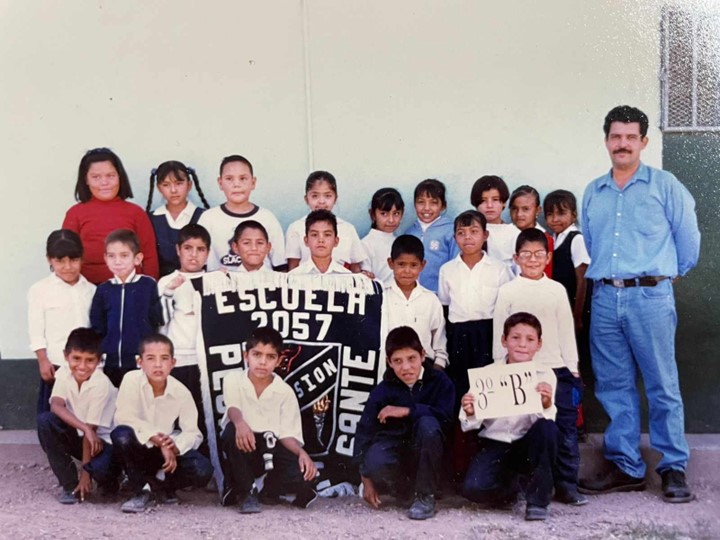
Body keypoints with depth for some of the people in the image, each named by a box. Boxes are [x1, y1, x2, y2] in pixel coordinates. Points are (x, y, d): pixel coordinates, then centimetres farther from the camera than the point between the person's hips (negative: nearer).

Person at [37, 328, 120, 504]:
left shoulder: (101, 384, -22)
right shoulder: (64, 374, -9)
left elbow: (91, 428, -22)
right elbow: (56, 405, -25)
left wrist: (85, 471, -20)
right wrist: (85, 428, -38)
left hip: (103, 441, -5)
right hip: (78, 436, 5)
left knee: (100, 469, -36)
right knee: (45, 420, -22)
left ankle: (109, 480, 6)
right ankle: (69, 485, -10)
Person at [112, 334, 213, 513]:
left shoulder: (181, 392, -13)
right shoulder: (132, 380, -19)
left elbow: (193, 433, -12)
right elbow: (124, 418, -27)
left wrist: (173, 446, -33)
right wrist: (157, 439, -31)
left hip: (168, 450, 2)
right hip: (139, 449, -1)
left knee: (203, 471, -24)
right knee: (121, 434, -36)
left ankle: (160, 485, 9)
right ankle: (140, 491, -13)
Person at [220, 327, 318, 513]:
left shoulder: (285, 391, -2)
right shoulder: (233, 379, -6)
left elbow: (288, 433, -7)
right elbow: (233, 408, -27)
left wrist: (302, 453, -29)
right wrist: (240, 423, -51)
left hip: (270, 448, 1)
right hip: (241, 449, -1)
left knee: (305, 475, -26)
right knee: (233, 430, -36)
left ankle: (269, 489, 9)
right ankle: (246, 492, -19)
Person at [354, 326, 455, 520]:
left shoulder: (440, 381, -9)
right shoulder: (382, 391, -8)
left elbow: (445, 417, -25)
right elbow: (364, 431, -7)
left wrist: (407, 411, -26)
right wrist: (367, 479, -11)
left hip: (427, 455, 0)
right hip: (396, 451, 0)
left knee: (427, 423, -33)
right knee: (375, 461, -35)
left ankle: (425, 494, -16)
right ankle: (408, 487, -1)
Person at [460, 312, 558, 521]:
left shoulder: (545, 375, -7)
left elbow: (544, 420, -17)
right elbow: (473, 423, -5)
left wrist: (546, 406, -39)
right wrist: (470, 414, -28)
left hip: (528, 445, 0)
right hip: (495, 443, 0)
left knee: (547, 427, -32)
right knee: (473, 488, -27)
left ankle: (538, 500, -14)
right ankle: (508, 486, 11)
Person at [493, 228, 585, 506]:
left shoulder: (557, 290, 9)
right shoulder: (507, 291, 4)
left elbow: (567, 332, 11)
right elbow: (499, 335, 4)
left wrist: (573, 370, 8)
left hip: (556, 369, 2)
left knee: (565, 428, 0)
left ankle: (566, 486, 9)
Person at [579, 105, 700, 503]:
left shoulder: (665, 186, 2)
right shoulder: (592, 193, 15)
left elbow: (688, 240, 6)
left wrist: (668, 275, 13)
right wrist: (603, 275, 15)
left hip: (649, 296, -4)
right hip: (604, 297, 4)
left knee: (662, 385, -1)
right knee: (614, 386, 7)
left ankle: (674, 468, 7)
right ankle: (625, 467, 15)